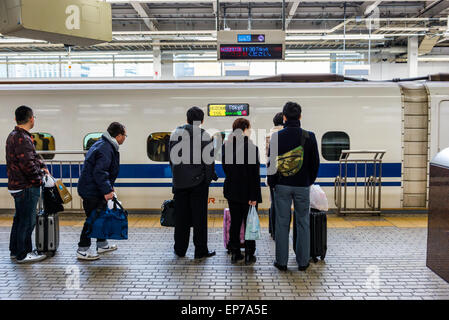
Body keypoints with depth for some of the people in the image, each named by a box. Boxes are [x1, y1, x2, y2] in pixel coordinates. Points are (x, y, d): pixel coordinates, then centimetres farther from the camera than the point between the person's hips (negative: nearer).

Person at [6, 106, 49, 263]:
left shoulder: (14, 136, 13)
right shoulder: (22, 139, -21)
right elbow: (28, 164, -26)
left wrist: (42, 166, 9)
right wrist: (39, 176, -12)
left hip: (17, 185, 11)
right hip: (26, 187, -11)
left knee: (19, 219, 20)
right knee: (27, 221, 0)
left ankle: (15, 250, 31)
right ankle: (23, 254, 10)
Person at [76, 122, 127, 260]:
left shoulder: (104, 145, 14)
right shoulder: (106, 149, -21)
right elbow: (99, 172, -29)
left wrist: (109, 186, 22)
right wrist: (107, 190, -28)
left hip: (94, 189, 11)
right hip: (92, 191, -11)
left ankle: (102, 244, 32)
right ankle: (82, 250, 2)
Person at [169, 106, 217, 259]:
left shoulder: (175, 133, 5)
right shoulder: (204, 135, -8)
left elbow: (172, 158, 9)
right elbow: (209, 160, -9)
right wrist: (210, 177, 3)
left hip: (180, 182, 4)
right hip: (199, 182, -3)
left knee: (181, 216, 11)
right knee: (199, 216, 4)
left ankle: (180, 249, 20)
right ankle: (201, 250, 9)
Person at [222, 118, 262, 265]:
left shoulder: (225, 146, -1)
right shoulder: (251, 147, -16)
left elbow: (225, 167, 7)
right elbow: (255, 174, -16)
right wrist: (254, 196, -12)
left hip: (232, 191, 4)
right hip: (247, 192, -4)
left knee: (235, 223, 13)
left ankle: (235, 253, 20)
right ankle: (249, 255, 15)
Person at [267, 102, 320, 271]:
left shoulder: (277, 136, -5)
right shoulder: (309, 136, -3)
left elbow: (271, 162, -2)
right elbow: (315, 162, 2)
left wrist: (272, 182, 11)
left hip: (282, 185, 0)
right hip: (302, 186, 1)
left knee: (282, 223, 6)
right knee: (303, 223, 9)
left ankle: (281, 261, 13)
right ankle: (303, 261, 15)